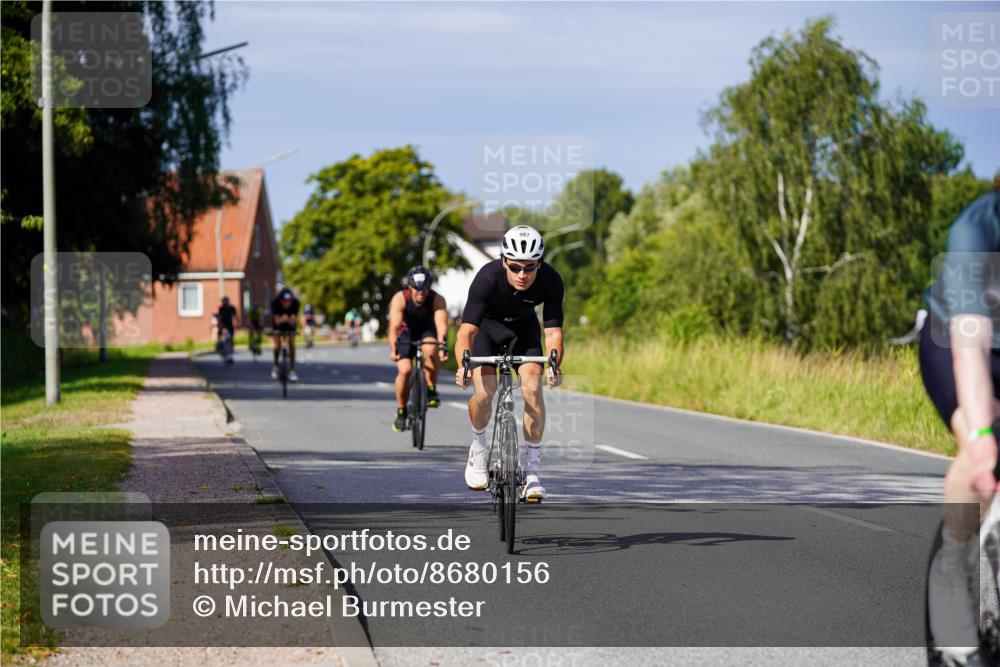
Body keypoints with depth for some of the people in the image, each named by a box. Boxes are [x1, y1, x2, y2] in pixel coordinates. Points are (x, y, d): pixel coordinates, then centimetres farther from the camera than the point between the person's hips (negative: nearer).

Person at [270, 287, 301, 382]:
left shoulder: (295, 303, -31)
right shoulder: (275, 303, -34)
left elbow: (294, 321, -34)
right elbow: (276, 321, -38)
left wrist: (291, 320, -57)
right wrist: (281, 320, -60)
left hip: (290, 325, 1)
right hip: (278, 324, -1)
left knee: (292, 345, -11)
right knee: (278, 346, -14)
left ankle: (292, 371, -3)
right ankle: (275, 367, 12)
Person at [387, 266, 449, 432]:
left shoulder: (437, 300, -26)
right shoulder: (400, 299, -27)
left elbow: (441, 324, -38)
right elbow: (394, 326, -36)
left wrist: (442, 346, -55)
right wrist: (393, 349, -51)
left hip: (427, 331, 0)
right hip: (406, 332, 0)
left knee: (430, 351, -34)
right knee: (405, 370, -19)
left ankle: (431, 391, -16)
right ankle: (401, 411, 1)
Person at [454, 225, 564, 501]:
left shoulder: (551, 281, -30)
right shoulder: (488, 277, -36)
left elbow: (553, 332, -28)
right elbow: (466, 331, -39)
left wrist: (554, 365, -48)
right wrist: (463, 364, -58)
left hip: (523, 326, 2)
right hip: (487, 325, -2)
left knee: (532, 387, -19)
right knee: (485, 390, -21)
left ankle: (532, 471, -10)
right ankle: (478, 447, 11)